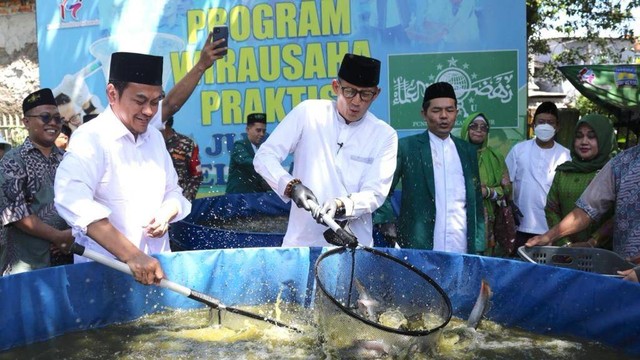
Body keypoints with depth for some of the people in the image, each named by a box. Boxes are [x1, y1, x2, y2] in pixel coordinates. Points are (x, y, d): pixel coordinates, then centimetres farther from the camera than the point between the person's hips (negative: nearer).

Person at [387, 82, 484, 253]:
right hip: (418, 249, -3)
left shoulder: (468, 150, 11)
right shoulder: (407, 147, -1)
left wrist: (478, 246, 7)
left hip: (462, 251, 3)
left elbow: (476, 203, 13)